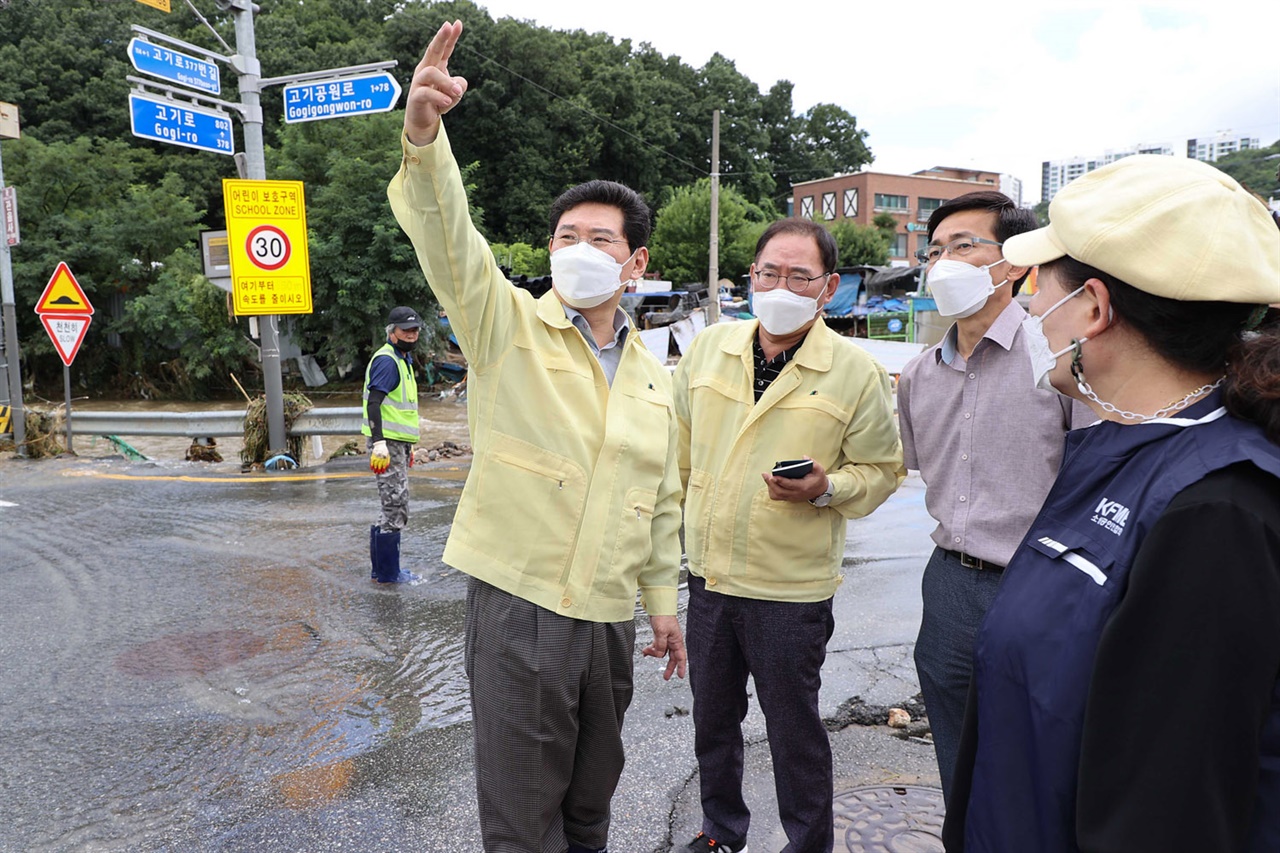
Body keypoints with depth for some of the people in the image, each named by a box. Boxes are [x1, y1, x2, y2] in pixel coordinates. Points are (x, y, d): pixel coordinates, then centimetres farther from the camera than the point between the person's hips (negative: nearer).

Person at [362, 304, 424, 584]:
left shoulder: (403, 360, 19)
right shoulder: (386, 360, -12)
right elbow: (374, 403, -22)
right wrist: (379, 443, -31)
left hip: (397, 445, 10)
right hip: (387, 445, -10)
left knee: (394, 510, 16)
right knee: (396, 511, -5)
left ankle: (381, 568, 25)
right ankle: (388, 572, 5)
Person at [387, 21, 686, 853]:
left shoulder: (654, 376, 9)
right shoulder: (509, 323, -4)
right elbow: (448, 241, -24)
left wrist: (663, 599, 14)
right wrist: (425, 138, -41)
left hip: (610, 615, 5)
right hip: (519, 603, -4)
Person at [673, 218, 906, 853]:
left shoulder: (857, 372, -9)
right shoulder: (707, 349, 2)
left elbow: (882, 469, -2)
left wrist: (825, 488, -21)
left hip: (791, 589, -4)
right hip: (707, 574, 5)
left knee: (793, 729, 11)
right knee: (711, 718, 20)